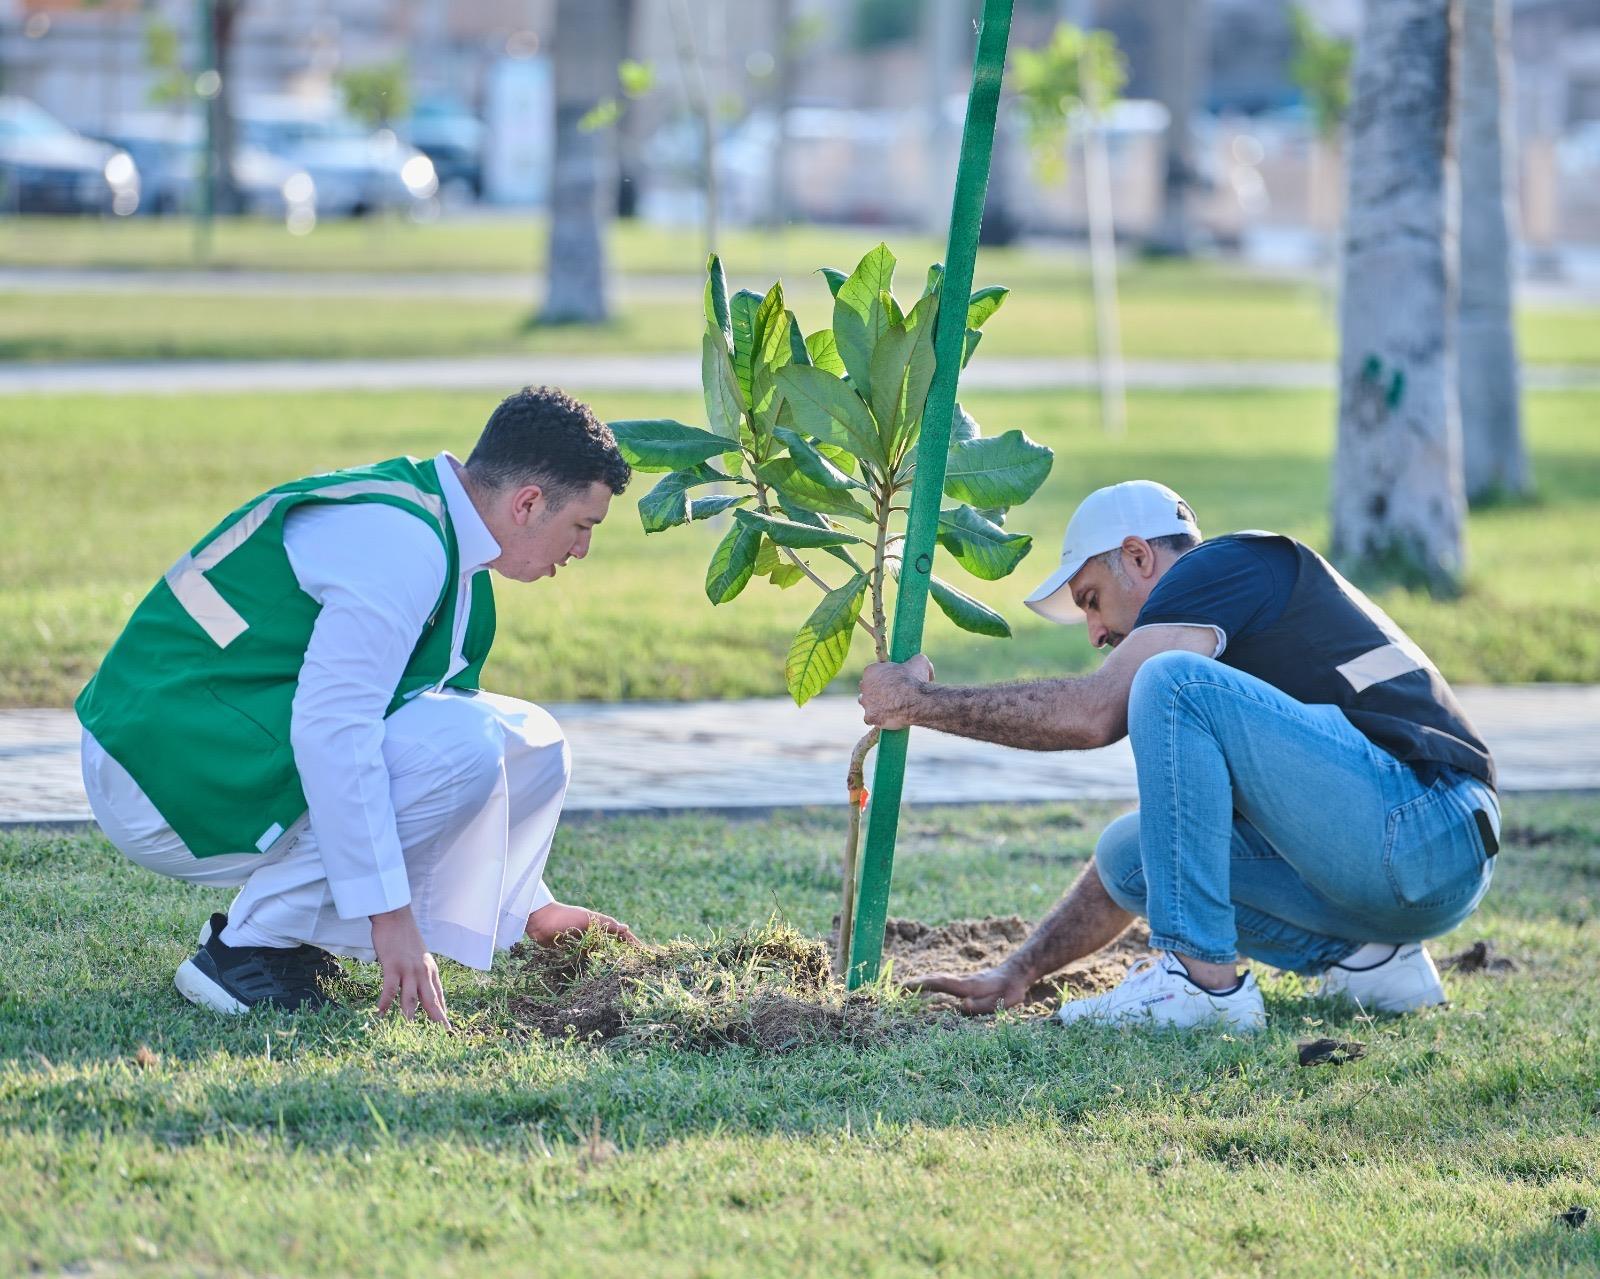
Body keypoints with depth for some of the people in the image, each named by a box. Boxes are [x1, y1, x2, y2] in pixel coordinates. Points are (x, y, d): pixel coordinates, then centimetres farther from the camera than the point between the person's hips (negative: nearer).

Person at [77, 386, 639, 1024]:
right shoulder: (398, 543, -20)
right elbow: (330, 732, -28)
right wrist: (389, 915, -26)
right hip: (175, 783, -10)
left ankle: (279, 932, 6)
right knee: (462, 744, -24)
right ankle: (248, 948, -14)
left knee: (534, 746, 6)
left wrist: (533, 909, 20)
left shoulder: (432, 531, 13)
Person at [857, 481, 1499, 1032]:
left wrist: (919, 700, -3)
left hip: (1424, 827, -10)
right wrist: (1017, 973, 26)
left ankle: (1204, 977, -16)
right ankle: (1370, 958, 6)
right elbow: (1142, 859, 31)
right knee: (1131, 850, 14)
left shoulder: (1226, 565, 1)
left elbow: (1094, 713, -13)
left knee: (1173, 685, -16)